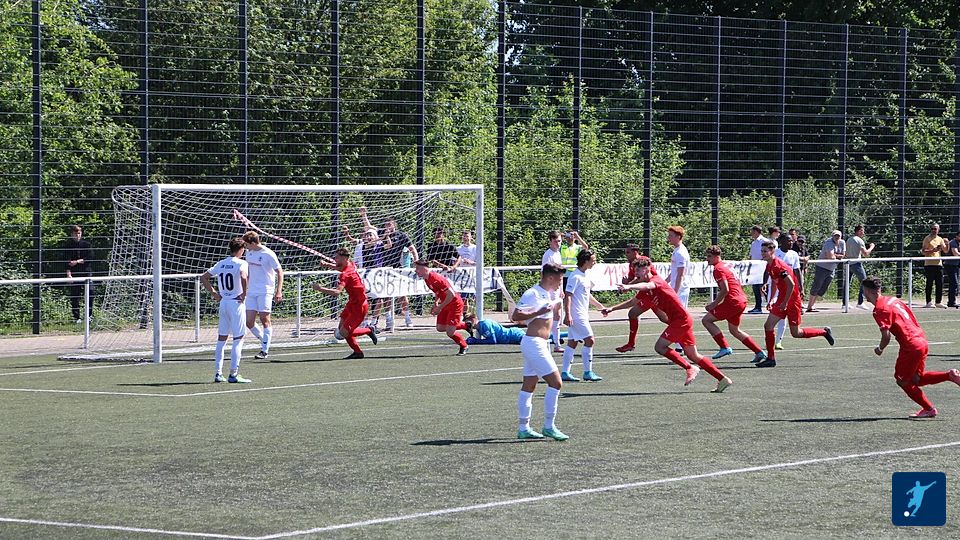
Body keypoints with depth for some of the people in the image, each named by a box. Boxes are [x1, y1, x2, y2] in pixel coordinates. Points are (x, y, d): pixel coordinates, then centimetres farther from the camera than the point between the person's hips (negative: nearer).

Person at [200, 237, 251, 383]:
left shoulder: (221, 264, 10)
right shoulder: (241, 263, -10)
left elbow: (203, 278, 13)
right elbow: (244, 276, -31)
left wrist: (214, 293, 13)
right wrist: (244, 293, -17)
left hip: (223, 302, 6)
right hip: (236, 303, -6)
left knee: (221, 338, 11)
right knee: (238, 339, -1)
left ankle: (218, 373, 10)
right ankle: (234, 374, -6)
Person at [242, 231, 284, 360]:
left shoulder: (268, 254, -11)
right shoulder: (249, 252, 10)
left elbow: (280, 272, -8)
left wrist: (279, 291, -16)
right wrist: (244, 288, 26)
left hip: (265, 291, -7)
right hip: (251, 291, 7)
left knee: (265, 319, -6)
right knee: (249, 321, -1)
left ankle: (265, 350, -2)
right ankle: (264, 342, 19)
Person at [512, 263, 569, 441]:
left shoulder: (550, 294, 14)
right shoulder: (532, 294, -14)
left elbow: (555, 316, 31)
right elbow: (515, 316, -20)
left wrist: (557, 303, 13)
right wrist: (539, 312, -25)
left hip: (541, 344, 10)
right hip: (534, 344, -10)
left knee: (529, 386, 11)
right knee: (555, 382, -11)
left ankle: (523, 428, 14)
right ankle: (549, 426, -7)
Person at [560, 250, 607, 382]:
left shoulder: (585, 276, 13)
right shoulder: (575, 277, -16)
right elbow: (568, 295, -20)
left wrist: (599, 305, 29)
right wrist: (568, 314, -26)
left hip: (583, 314, 10)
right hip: (576, 315, -10)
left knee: (572, 342, 9)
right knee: (590, 340, -10)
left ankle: (565, 372, 10)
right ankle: (588, 372, -6)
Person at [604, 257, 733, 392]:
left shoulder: (656, 280, -12)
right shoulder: (644, 291, 16)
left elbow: (647, 286, -35)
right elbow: (632, 302, 29)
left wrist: (629, 287, -50)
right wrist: (612, 309, 24)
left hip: (681, 319, -10)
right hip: (683, 320, 10)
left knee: (659, 347, -14)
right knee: (693, 356, 10)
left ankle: (690, 369, -9)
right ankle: (722, 379, 12)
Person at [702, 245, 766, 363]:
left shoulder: (718, 269, -11)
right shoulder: (725, 266, 20)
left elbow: (725, 290, -20)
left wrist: (714, 304, -12)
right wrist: (716, 303, 21)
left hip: (733, 302, -10)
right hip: (741, 300, 10)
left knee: (706, 320, -2)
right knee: (734, 330, 23)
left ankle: (725, 347, -5)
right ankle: (759, 352, 20)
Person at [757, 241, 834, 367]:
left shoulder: (778, 266, -23)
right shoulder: (769, 266, 6)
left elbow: (791, 284, -26)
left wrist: (785, 303, -22)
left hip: (792, 301, -9)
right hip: (782, 300, 9)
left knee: (796, 333, 1)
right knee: (768, 326, -2)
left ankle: (825, 332, 21)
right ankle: (771, 358, 3)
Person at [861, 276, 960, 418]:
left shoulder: (880, 309, -14)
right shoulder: (893, 300, 14)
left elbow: (886, 336, -19)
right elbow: (913, 320, 19)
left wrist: (879, 349, -1)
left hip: (911, 347, -9)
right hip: (922, 342, 9)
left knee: (903, 381, 9)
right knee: (916, 379, 20)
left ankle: (929, 409, 13)